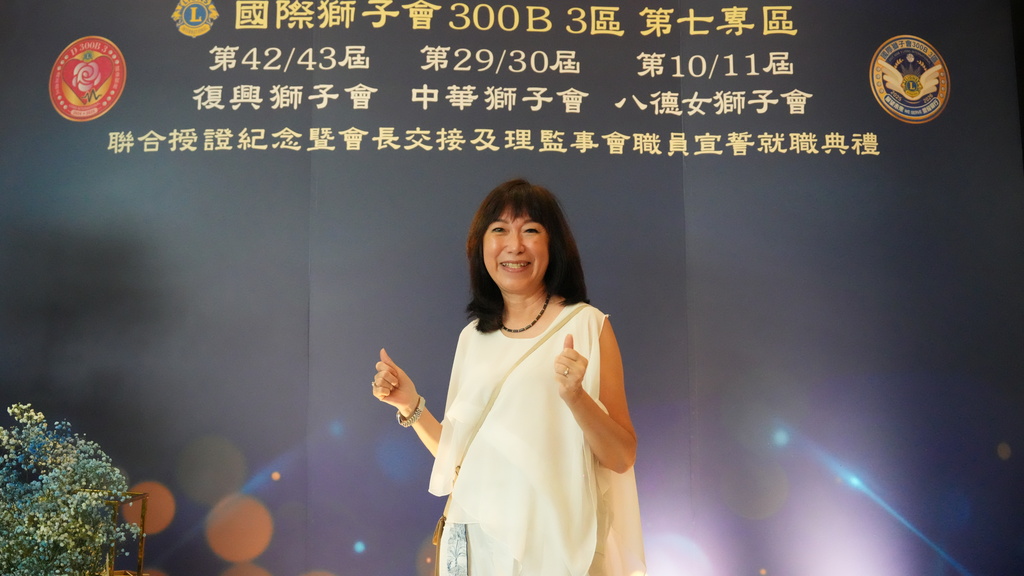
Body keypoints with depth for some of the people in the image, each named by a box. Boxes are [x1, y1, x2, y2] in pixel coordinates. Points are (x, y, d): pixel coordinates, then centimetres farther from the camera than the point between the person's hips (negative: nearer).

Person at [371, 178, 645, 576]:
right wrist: (411, 406, -3)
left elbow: (622, 458, -11)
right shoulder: (473, 336, 6)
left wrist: (576, 397, -26)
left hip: (551, 541, -4)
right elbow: (459, 454, 9)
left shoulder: (586, 325, -9)